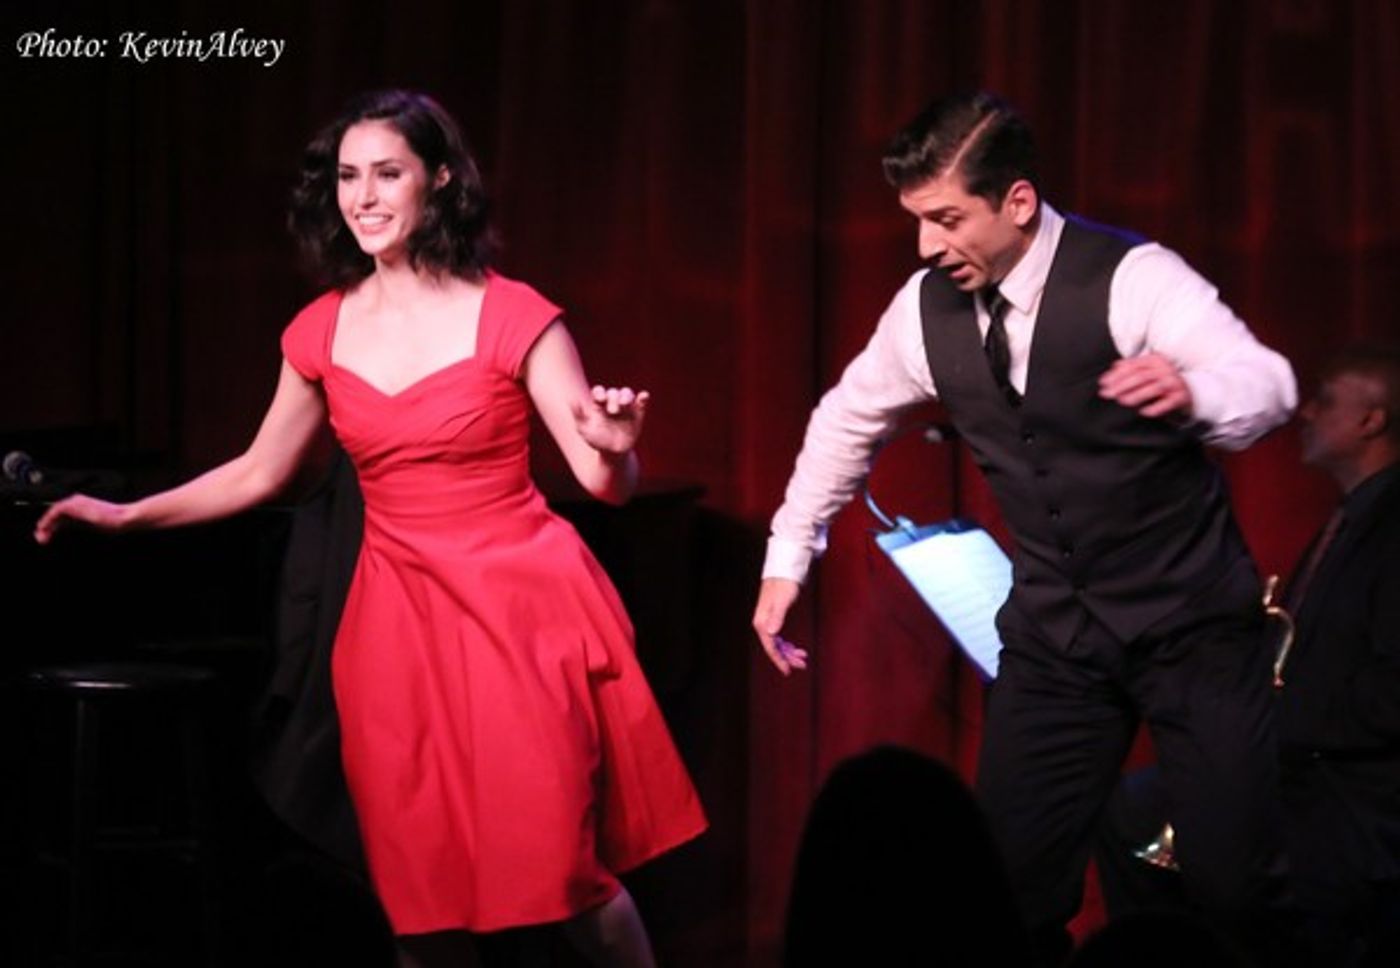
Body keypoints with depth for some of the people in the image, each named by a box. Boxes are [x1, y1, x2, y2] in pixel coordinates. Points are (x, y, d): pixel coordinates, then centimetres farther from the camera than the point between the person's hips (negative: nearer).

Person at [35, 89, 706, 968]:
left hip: (522, 607, -4)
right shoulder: (322, 332, 5)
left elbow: (605, 483, -9)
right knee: (421, 886, 2)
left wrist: (617, 447, -31)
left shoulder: (512, 317, -7)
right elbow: (259, 474, 19)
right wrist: (125, 516, 17)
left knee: (560, 868, -7)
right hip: (399, 621, 4)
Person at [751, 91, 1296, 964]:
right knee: (1011, 885, -1)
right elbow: (848, 420, 15)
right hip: (1056, 634, 4)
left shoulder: (1132, 278, -18)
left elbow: (1268, 384, -27)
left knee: (1234, 881, -8)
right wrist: (787, 560, 16)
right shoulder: (927, 309, -3)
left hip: (1190, 621, -4)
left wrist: (1192, 390, -49)